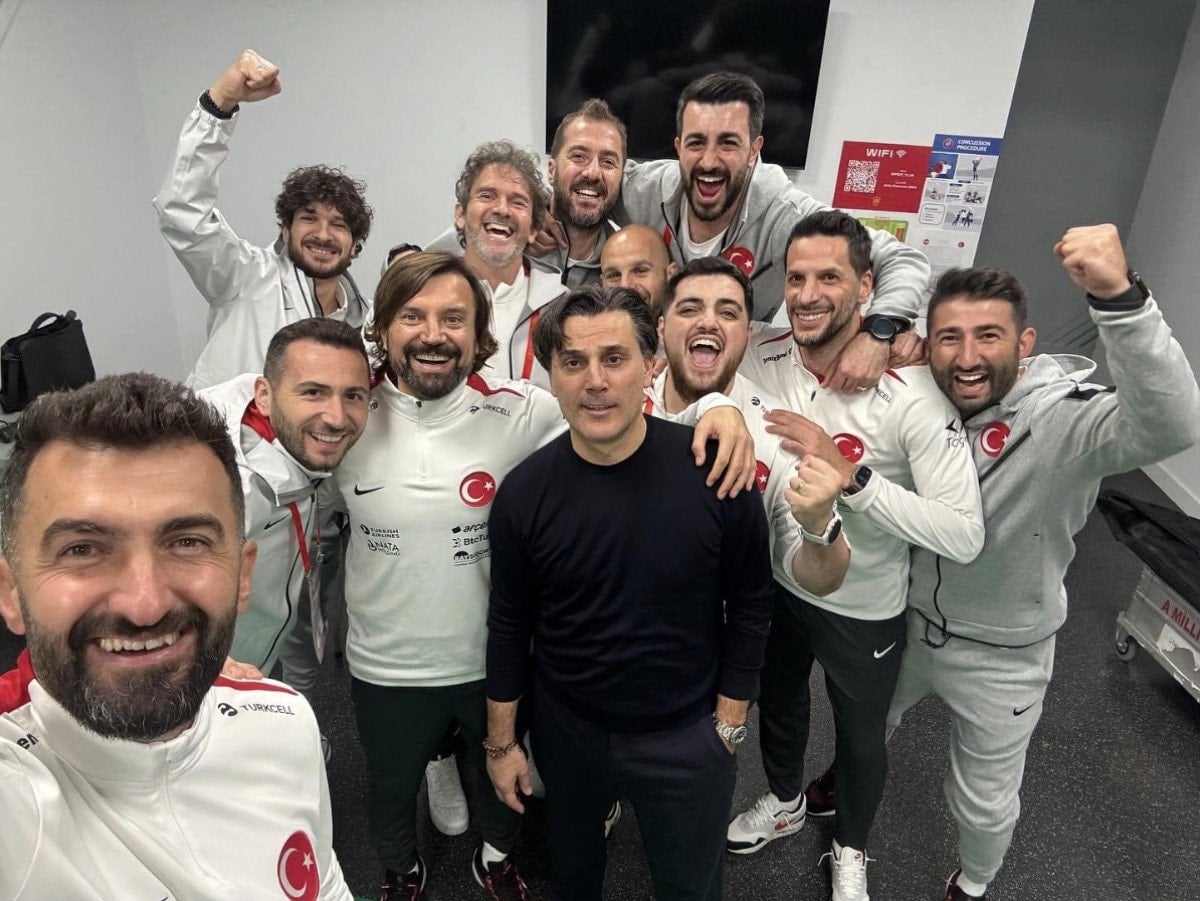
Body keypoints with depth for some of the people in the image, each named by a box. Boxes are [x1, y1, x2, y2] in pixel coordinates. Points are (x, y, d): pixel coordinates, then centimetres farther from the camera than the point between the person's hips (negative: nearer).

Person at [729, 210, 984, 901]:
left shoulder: (912, 395, -28)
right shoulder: (761, 358, -17)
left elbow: (966, 538, -32)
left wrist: (849, 473, -40)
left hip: (865, 608, -3)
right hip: (775, 583, 4)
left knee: (861, 739, 23)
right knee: (777, 704, 29)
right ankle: (785, 802, 62)